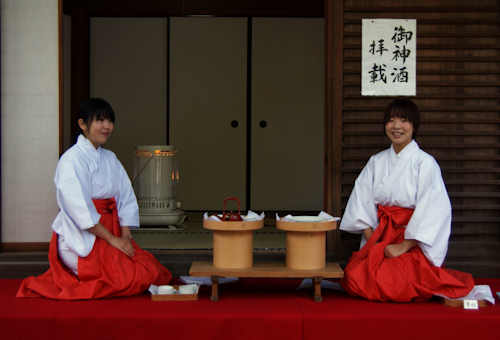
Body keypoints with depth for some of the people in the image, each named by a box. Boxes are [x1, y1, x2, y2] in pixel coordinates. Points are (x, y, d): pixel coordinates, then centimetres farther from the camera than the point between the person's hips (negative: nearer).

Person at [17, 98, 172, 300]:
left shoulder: (110, 159, 14)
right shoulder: (71, 159, -10)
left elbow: (127, 200, 10)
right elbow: (79, 207, -18)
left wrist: (125, 236, -5)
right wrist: (112, 239, -18)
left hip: (112, 233, 8)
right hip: (79, 239, -8)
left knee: (154, 272, -4)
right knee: (134, 277, -20)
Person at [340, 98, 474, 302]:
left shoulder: (425, 163, -6)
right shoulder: (376, 162, 10)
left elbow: (432, 211, -12)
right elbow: (362, 202, 7)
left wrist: (404, 246, -16)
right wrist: (372, 242, -5)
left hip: (412, 243, -4)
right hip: (380, 238, 4)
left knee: (392, 286, -25)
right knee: (354, 276, -20)